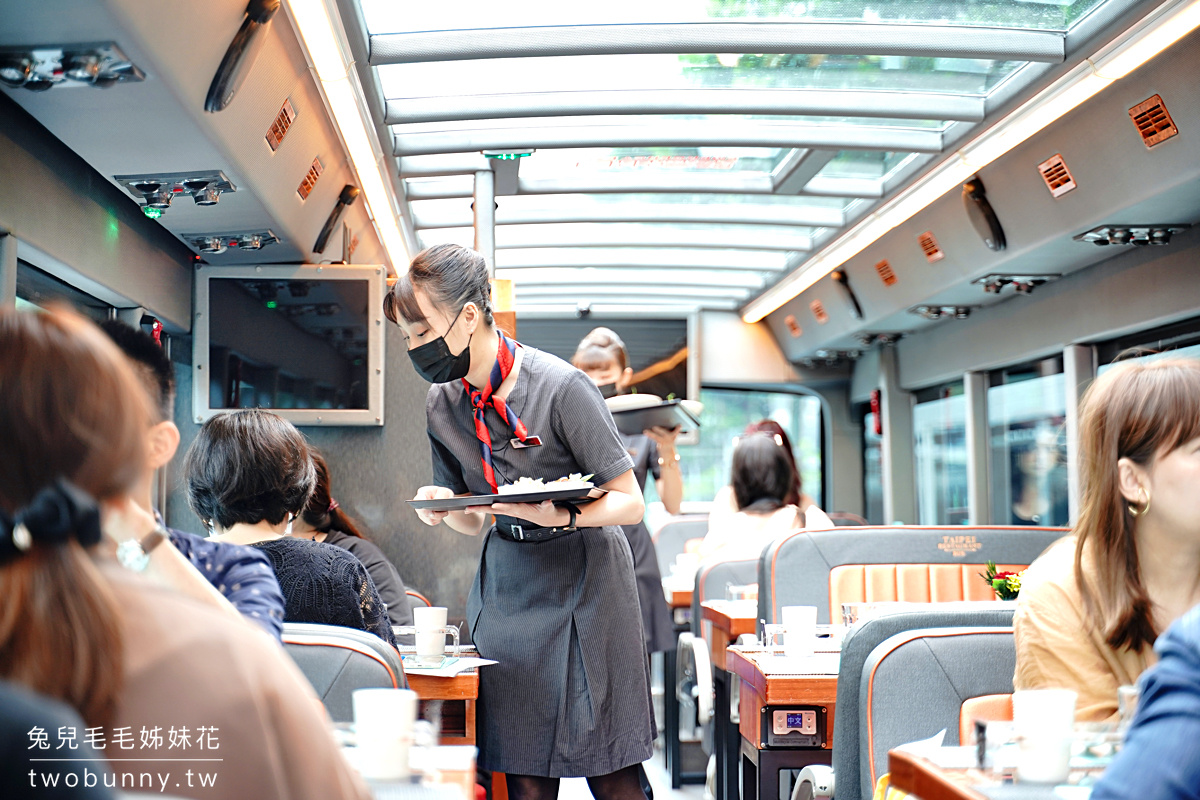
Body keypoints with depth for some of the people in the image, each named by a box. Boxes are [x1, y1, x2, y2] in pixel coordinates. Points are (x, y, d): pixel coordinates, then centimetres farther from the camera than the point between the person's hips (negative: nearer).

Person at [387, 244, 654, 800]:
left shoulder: (561, 387, -17)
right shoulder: (443, 403, 1)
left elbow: (629, 502, -12)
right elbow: (475, 522, 12)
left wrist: (562, 516, -30)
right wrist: (446, 507, -11)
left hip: (583, 579, -5)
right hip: (506, 583, 5)